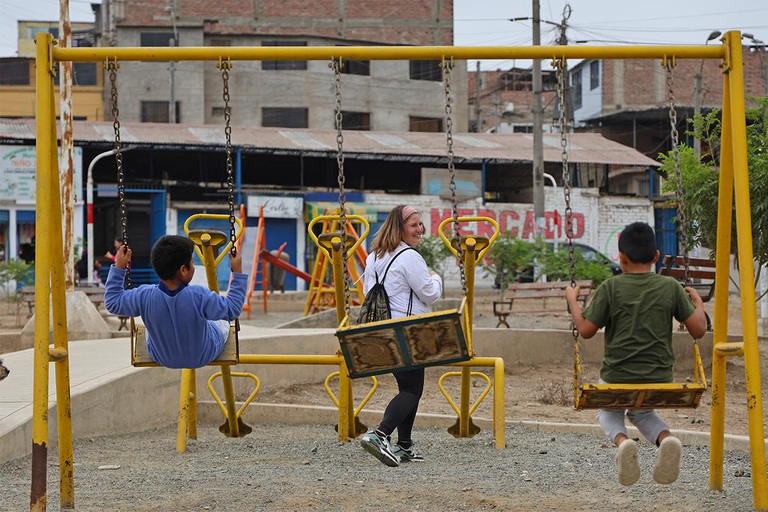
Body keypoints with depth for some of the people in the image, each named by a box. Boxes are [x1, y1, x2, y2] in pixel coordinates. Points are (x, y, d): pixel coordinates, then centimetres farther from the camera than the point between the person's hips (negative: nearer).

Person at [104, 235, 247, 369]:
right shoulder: (199, 296, -36)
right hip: (204, 357, -2)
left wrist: (118, 267, -8)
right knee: (222, 319, 28)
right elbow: (232, 310, -22)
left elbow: (112, 303, -12)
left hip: (162, 358, 2)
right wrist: (238, 273, -18)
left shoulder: (145, 296, -30)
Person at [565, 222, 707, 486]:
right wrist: (697, 303, 19)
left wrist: (572, 300, 12)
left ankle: (621, 440, -6)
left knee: (608, 409, 31)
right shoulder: (671, 287, -3)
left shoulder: (610, 288, -8)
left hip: (617, 378, -2)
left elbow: (585, 330, -4)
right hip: (659, 381, 2)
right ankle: (665, 438, -2)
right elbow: (699, 330, -1)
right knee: (641, 411, 33)